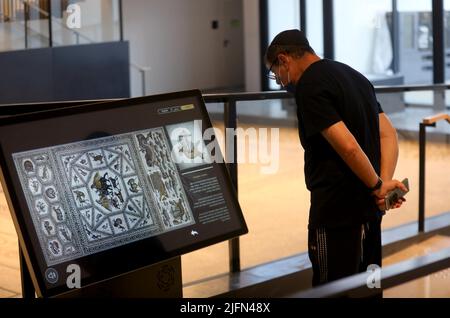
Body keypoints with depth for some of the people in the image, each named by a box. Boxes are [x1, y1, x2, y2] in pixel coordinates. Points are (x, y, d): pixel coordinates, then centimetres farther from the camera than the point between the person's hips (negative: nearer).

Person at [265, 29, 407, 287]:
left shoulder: (309, 86, -13)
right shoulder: (354, 75, 16)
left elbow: (348, 146, -22)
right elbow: (389, 134, 12)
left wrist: (378, 186, -9)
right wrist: (384, 182, -1)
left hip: (337, 211, -9)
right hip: (369, 209, 9)